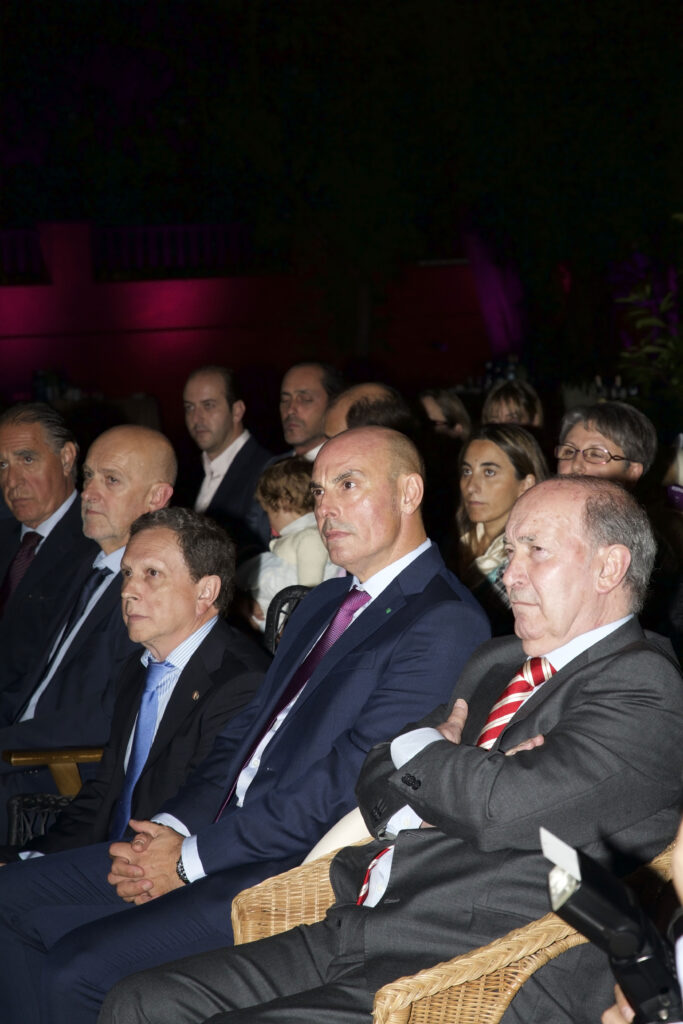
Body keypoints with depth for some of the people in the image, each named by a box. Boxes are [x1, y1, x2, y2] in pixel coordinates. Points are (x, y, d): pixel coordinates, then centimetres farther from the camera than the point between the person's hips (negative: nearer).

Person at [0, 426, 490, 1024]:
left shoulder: (447, 623, -13)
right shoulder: (326, 602, 19)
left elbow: (349, 780, -19)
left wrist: (193, 857, -14)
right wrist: (175, 825, 0)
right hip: (226, 837, 9)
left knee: (79, 968, -22)